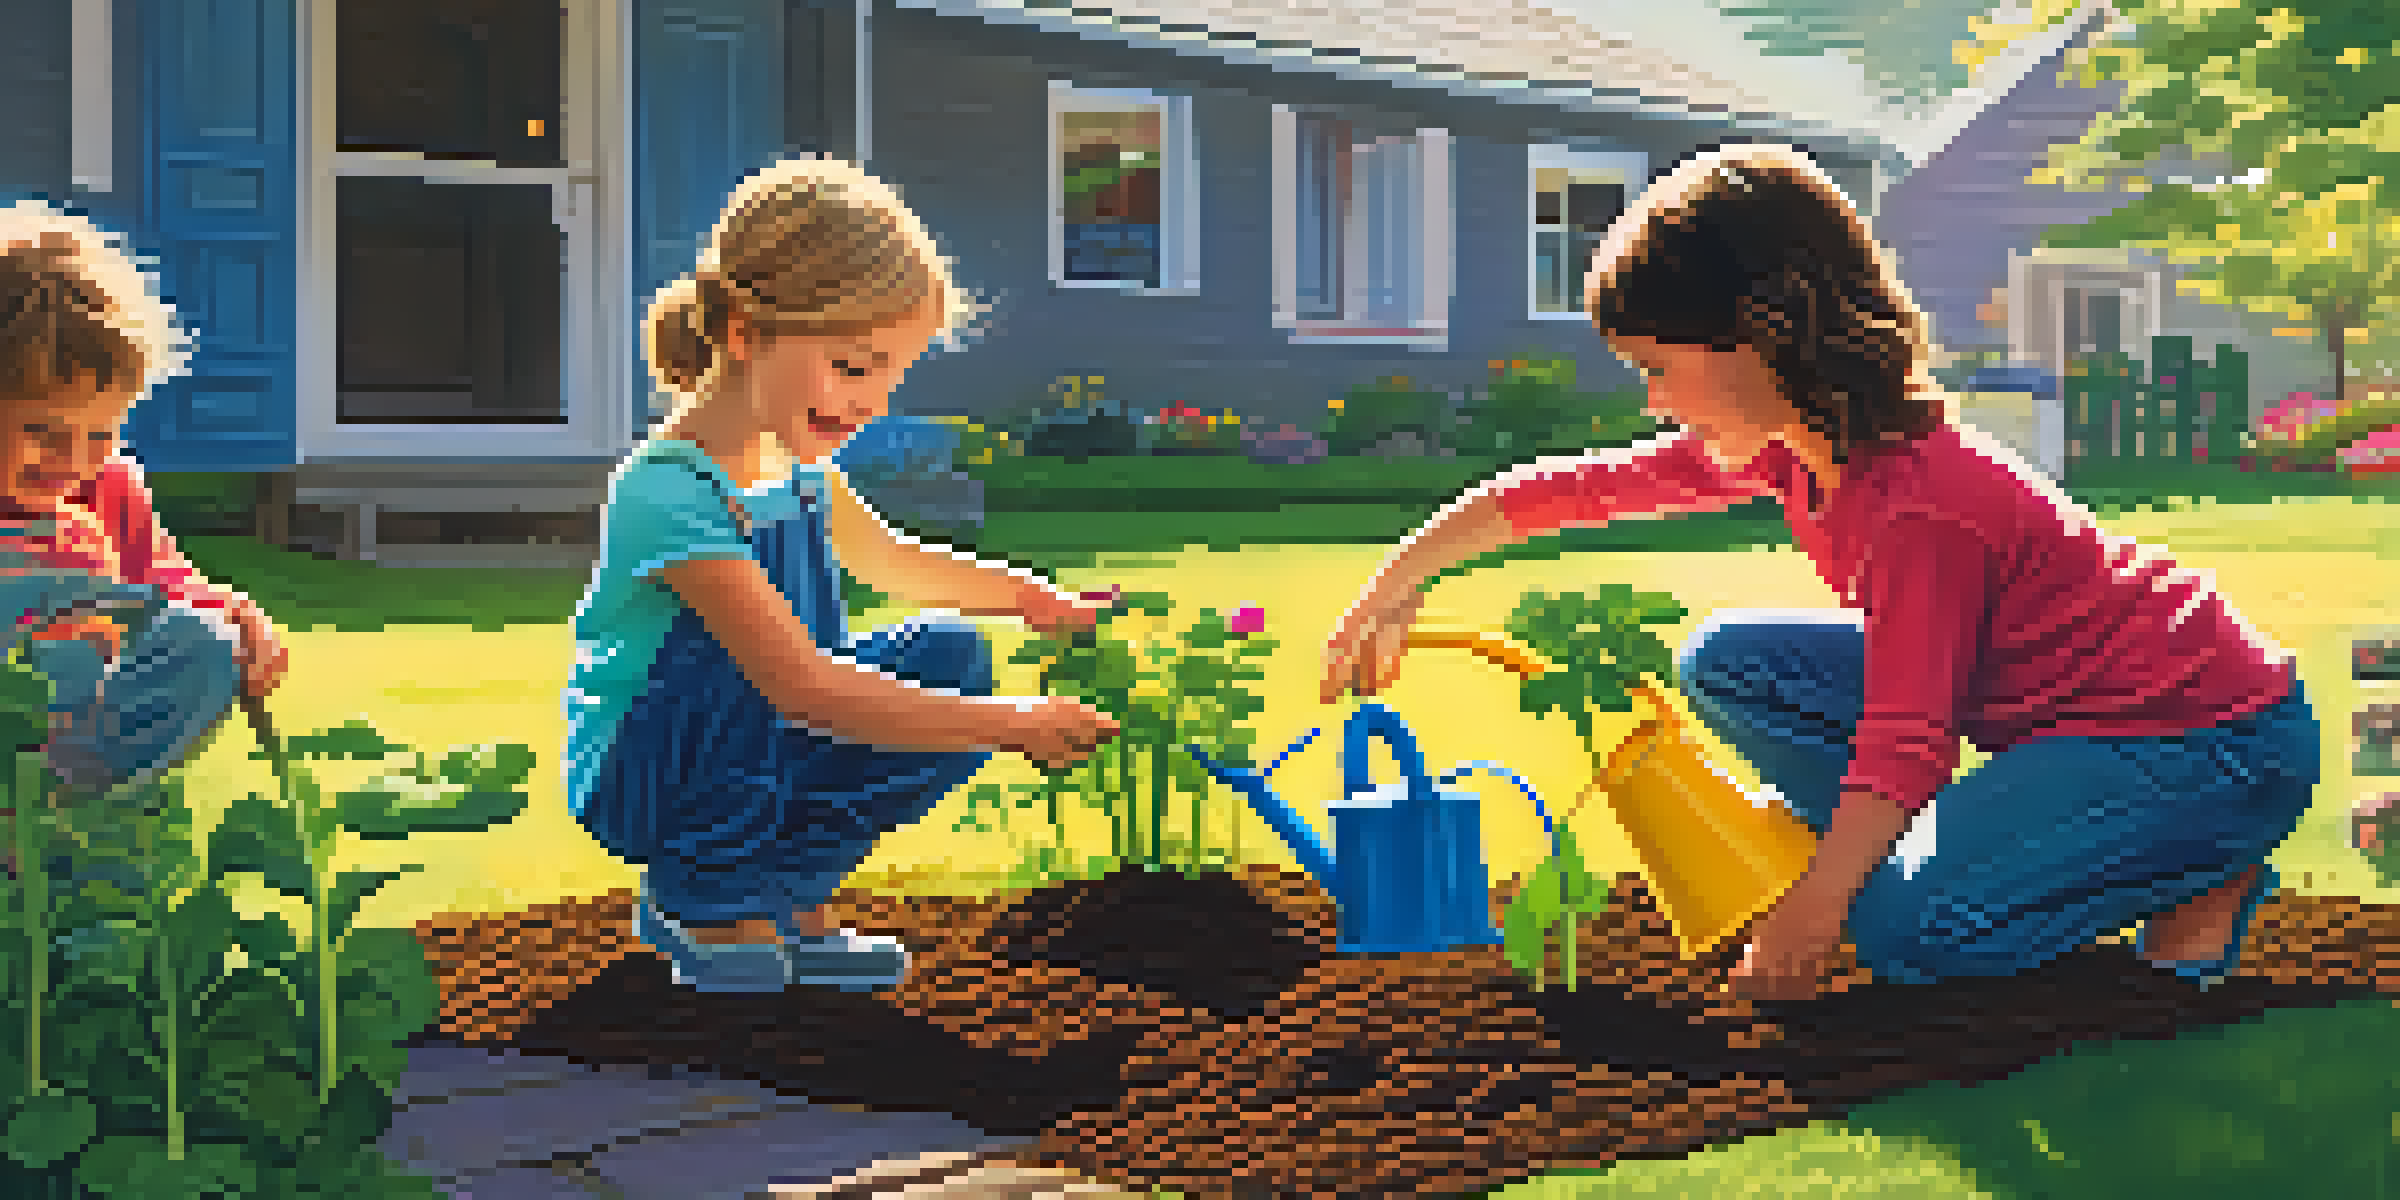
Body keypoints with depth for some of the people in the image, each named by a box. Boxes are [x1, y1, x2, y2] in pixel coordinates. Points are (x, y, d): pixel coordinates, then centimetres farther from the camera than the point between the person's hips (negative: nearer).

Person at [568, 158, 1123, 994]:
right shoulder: (668, 493, -29)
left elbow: (899, 564, 20)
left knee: (951, 656, -7)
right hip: (638, 781, -8)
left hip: (759, 761, 8)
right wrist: (1009, 724, -36)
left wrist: (1046, 604, 7)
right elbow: (802, 687, -35)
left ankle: (785, 899, 5)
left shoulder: (797, 464, 0)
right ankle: (705, 904, -9)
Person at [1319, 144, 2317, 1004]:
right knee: (1724, 665, 2)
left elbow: (1902, 748, -31)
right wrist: (1401, 580, 4)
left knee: (1915, 933, -27)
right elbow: (1579, 487, 4)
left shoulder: (1923, 508, -29)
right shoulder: (1784, 447, -3)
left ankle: (2208, 874, -6)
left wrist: (1806, 917, -33)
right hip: (2031, 700, 9)